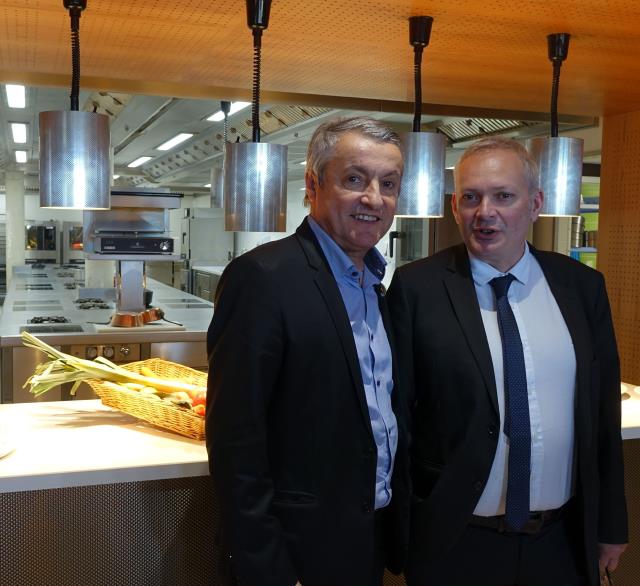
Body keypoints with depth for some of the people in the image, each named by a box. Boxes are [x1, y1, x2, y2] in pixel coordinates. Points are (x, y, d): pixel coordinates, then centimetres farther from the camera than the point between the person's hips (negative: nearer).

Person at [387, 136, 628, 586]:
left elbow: (603, 414, 5)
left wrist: (611, 522, 9)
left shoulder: (582, 285, 0)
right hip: (455, 540, -3)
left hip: (564, 540, 3)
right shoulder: (417, 287, -10)